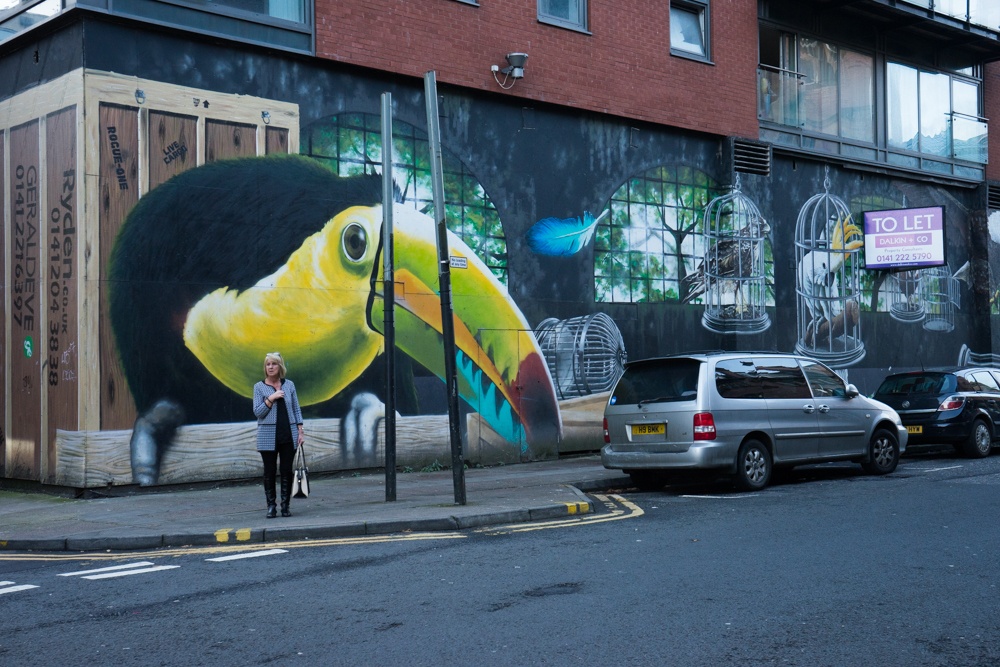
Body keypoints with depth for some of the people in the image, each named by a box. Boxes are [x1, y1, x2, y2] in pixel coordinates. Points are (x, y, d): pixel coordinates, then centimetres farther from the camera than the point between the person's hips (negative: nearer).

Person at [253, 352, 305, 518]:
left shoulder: (289, 384, 6)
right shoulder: (259, 387, 1)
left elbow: (296, 409, 9)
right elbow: (257, 412, -5)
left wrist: (300, 431, 2)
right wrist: (271, 398, -15)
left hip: (289, 435, 2)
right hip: (268, 436, -2)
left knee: (287, 471, 3)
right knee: (270, 471, 1)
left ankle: (285, 506, 9)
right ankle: (271, 506, 9)